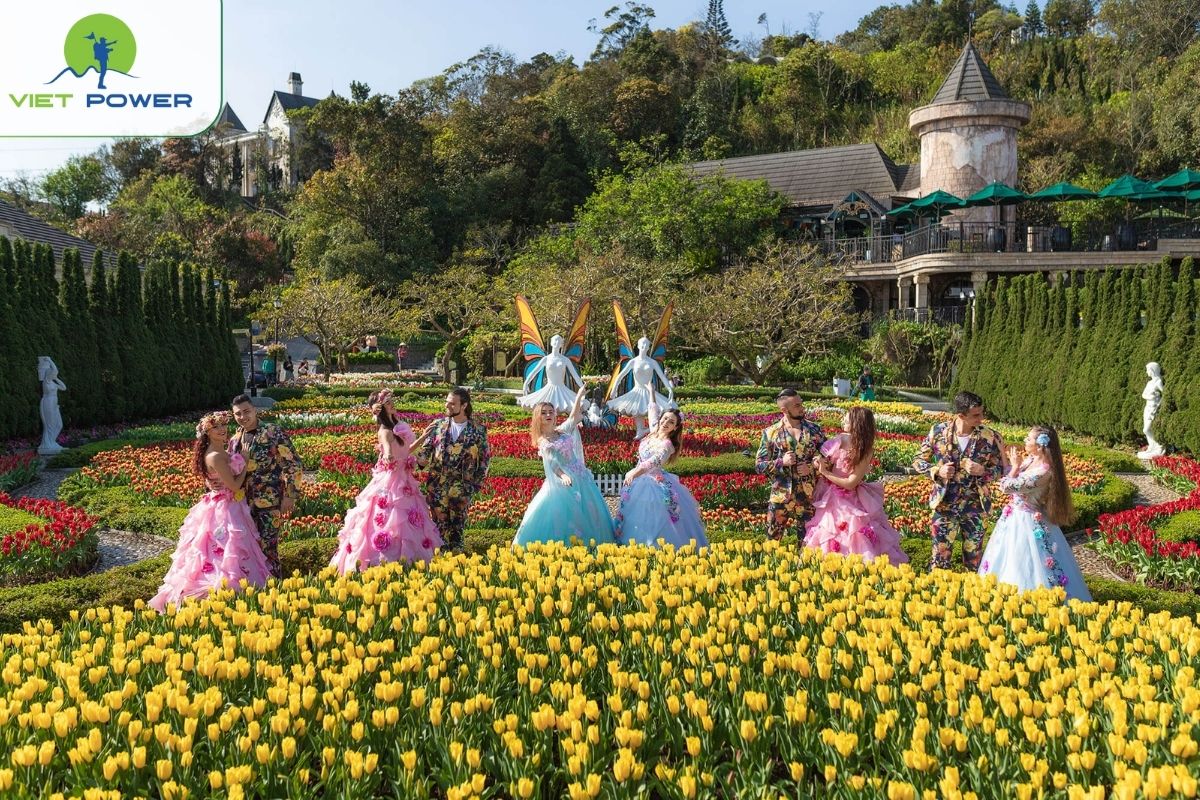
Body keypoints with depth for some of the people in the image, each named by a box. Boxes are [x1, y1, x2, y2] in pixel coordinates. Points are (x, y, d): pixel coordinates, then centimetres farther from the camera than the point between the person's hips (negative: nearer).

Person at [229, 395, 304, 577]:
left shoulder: (273, 432, -9)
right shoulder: (235, 441, 9)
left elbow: (294, 465, -10)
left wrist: (290, 496, -12)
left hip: (268, 501, -6)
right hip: (244, 502, 6)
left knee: (267, 548, -4)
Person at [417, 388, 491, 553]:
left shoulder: (478, 431, -2)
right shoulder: (438, 425, 3)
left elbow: (485, 457, 4)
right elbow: (425, 447, 5)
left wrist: (478, 482, 0)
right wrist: (421, 459, -17)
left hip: (462, 486, -2)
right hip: (437, 484, 2)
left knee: (458, 522, 3)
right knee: (439, 520, 8)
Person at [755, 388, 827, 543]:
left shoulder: (814, 429, 3)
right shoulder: (771, 433, -3)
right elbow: (759, 466, -2)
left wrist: (811, 466, -11)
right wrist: (781, 462, -17)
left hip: (808, 497, 2)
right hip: (780, 497, -1)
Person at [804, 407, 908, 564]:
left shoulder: (865, 451, -19)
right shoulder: (841, 440, -5)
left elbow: (850, 483, -21)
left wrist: (825, 472, -17)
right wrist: (821, 463, -13)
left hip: (850, 502, -6)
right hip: (833, 500, 6)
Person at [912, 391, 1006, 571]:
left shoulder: (990, 437, -8)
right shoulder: (938, 431, -8)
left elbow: (1000, 470, 1)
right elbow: (918, 461, 2)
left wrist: (982, 470, -20)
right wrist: (937, 471, -17)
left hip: (975, 507, 1)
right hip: (945, 504, 0)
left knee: (973, 561, 13)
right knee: (940, 559, 7)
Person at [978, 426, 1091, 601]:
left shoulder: (1043, 471, -26)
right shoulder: (1030, 460, 1)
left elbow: (1007, 486, -27)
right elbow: (1007, 480, 10)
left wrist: (1015, 466, -13)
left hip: (1028, 523, -9)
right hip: (1016, 517, 9)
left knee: (1027, 565, 1)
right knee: (1008, 561, 20)